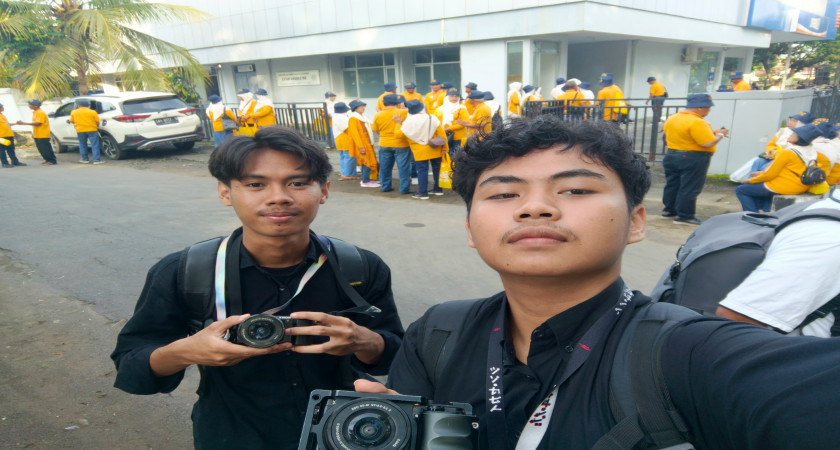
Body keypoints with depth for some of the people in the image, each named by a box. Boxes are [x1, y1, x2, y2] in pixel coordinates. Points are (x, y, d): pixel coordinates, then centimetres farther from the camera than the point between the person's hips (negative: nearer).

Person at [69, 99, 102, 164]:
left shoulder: (74, 112, 5)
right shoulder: (92, 112, -4)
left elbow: (72, 121, 11)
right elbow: (97, 122, -3)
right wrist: (96, 127, 16)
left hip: (80, 130, 2)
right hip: (92, 130, -2)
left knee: (82, 145, 17)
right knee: (95, 145, -1)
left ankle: (85, 159, 22)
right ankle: (96, 159, -7)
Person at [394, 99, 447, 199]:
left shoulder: (408, 122, -10)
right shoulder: (432, 119, -6)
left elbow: (398, 134, -2)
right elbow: (442, 134, -5)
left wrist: (398, 123, 11)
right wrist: (444, 148, 2)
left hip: (420, 152, -3)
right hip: (435, 150, 3)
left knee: (422, 170, 3)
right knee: (437, 168, 16)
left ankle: (423, 193, 3)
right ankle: (438, 189, 26)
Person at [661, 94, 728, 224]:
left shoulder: (671, 119, 6)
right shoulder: (697, 122, -20)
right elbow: (708, 143, -23)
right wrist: (720, 135, -4)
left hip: (671, 155, 8)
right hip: (693, 159, -8)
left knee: (672, 185, 15)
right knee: (689, 188, -1)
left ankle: (669, 210, 25)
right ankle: (684, 216, 3)